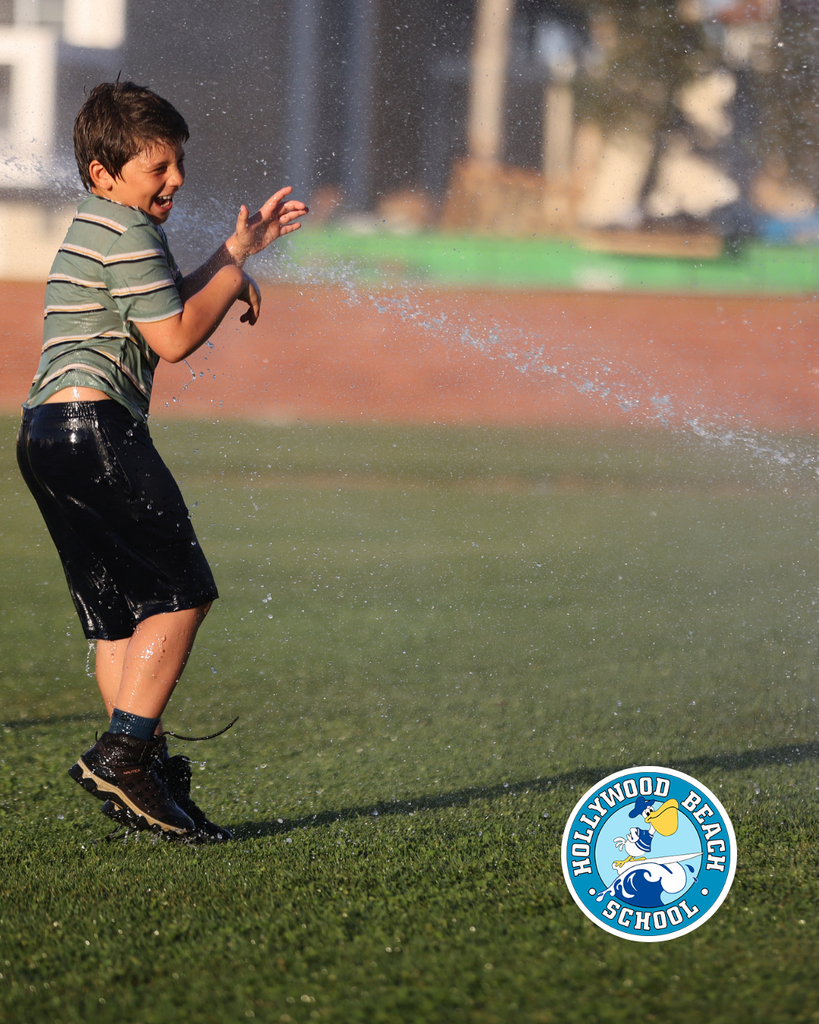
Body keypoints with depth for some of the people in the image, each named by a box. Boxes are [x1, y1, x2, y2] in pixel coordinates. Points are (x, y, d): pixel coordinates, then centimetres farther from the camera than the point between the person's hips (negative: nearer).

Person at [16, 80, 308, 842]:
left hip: (46, 434, 11)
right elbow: (175, 337, -13)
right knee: (180, 593, -9)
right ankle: (123, 754, -14)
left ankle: (143, 774, 8)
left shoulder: (96, 230, 24)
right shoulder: (125, 232, -10)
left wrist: (237, 249, 29)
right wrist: (234, 279, 2)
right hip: (94, 425, -11)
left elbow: (161, 308, 34)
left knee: (120, 612, 10)